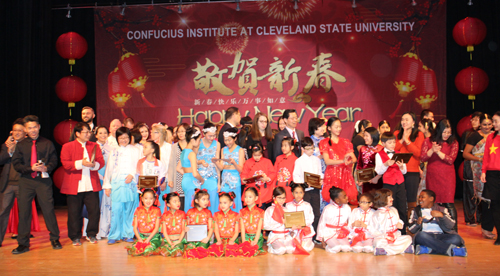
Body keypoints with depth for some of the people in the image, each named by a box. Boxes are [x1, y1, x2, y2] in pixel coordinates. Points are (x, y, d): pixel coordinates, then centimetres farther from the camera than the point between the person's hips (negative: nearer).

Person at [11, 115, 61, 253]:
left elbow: (54, 160, 5)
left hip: (44, 180, -1)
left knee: (48, 209, -2)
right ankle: (23, 243, 13)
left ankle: (55, 239, 12)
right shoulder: (21, 145, 9)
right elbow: (16, 164, 4)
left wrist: (46, 168, -15)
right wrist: (31, 168, -11)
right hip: (26, 181, 2)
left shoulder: (47, 143, 7)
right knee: (23, 211, 3)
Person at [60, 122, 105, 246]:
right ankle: (75, 237, 18)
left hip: (91, 186, 2)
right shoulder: (67, 147, 3)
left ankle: (91, 235, 17)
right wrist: (81, 163, -19)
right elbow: (65, 164, -8)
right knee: (74, 213, 3)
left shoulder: (94, 146, 13)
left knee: (94, 210, -1)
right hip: (74, 187, -2)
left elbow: (101, 162, 5)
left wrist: (94, 165, -16)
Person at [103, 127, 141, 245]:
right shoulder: (114, 152, 15)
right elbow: (109, 169, 13)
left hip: (131, 184, -1)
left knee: (129, 210, 2)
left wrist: (132, 175, -14)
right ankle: (114, 236, 3)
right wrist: (107, 185, 8)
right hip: (116, 185, 1)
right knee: (116, 210, -5)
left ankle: (128, 234, 12)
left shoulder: (135, 150, 11)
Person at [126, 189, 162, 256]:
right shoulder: (138, 210, 8)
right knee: (134, 249, -27)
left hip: (154, 236, -2)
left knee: (148, 249, -33)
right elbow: (135, 227, 5)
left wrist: (148, 239, -13)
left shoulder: (156, 210, 3)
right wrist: (139, 238, -11)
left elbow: (156, 228, -2)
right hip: (141, 236, 3)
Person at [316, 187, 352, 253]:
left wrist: (349, 236, 5)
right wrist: (321, 239, -3)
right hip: (329, 233, -4)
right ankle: (327, 245, 5)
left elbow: (350, 223, 10)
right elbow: (321, 224, -4)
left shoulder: (347, 208, -2)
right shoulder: (328, 209, -13)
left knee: (347, 248, -19)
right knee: (336, 249, -24)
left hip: (342, 233, 4)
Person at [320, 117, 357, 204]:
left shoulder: (345, 142, 16)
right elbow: (327, 161, -8)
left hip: (345, 174, 3)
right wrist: (342, 161, -22)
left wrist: (349, 161, -18)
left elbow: (354, 158, 6)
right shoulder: (325, 143, 5)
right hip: (332, 175, -3)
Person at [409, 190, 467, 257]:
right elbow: (411, 230, 10)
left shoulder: (442, 210, 20)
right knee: (421, 235, -36)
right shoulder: (416, 211, 21)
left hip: (441, 236, 1)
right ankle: (451, 249, -34)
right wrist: (417, 223, -11)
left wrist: (441, 215, -14)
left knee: (456, 238, -29)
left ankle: (427, 249, -36)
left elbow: (451, 225, 3)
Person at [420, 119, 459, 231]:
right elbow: (423, 158, -3)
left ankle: (453, 230, -3)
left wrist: (438, 152, -18)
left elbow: (451, 160, -6)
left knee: (449, 203, -7)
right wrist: (432, 150, -19)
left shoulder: (453, 143, 3)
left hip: (447, 176, -1)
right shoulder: (428, 141, 5)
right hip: (432, 176, 2)